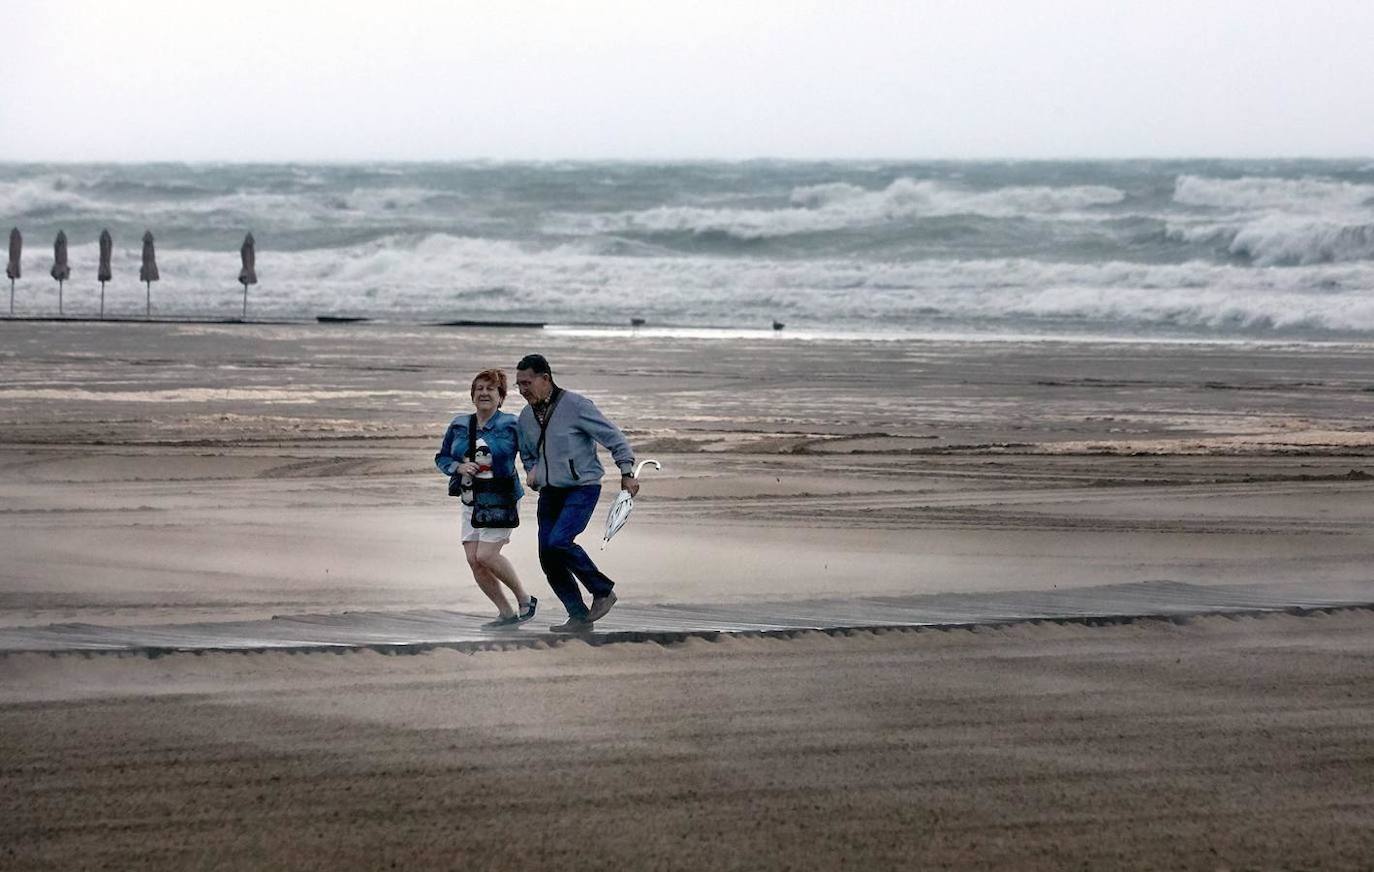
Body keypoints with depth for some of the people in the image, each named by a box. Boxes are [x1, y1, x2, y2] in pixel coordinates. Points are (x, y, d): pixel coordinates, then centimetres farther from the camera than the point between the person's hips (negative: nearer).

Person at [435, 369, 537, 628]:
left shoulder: (511, 424, -5)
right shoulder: (459, 426, 7)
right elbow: (441, 458, 13)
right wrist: (459, 468, -7)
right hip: (471, 501, 6)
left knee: (486, 555, -17)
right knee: (474, 561, -2)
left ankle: (525, 600, 3)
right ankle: (507, 614, 10)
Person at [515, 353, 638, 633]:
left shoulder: (576, 406, -13)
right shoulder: (526, 416, 9)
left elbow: (614, 437, -8)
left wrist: (627, 473, -12)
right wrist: (532, 473, 6)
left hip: (582, 488, -7)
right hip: (550, 493, 7)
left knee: (558, 542, -25)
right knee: (548, 558, -1)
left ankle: (603, 591, -7)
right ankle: (579, 617, 8)